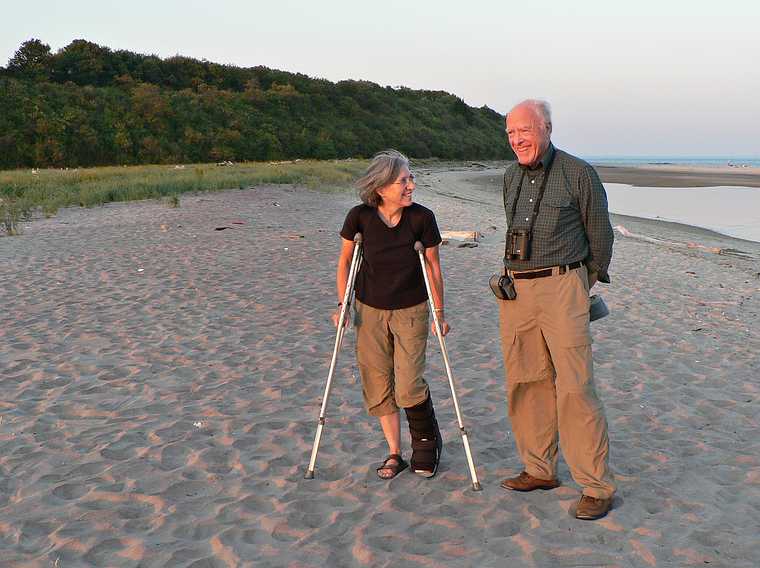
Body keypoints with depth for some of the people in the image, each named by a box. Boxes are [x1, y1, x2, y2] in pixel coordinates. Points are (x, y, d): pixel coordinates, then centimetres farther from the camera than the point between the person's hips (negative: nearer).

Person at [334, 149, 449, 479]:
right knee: (377, 385, 6)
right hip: (370, 310, 2)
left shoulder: (422, 218, -15)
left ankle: (427, 442, 20)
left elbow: (433, 266, -3)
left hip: (411, 310, -2)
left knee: (408, 386, -8)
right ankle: (394, 454, 22)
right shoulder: (360, 217, -13)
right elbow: (345, 260, 2)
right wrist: (342, 305, 0)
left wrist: (439, 313, 0)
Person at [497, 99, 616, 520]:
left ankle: (597, 487, -1)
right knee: (526, 383, 9)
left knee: (574, 387, -8)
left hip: (562, 288, -6)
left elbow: (599, 233, 5)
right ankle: (539, 470, 21)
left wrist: (590, 280, 13)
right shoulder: (510, 177, 13)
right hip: (515, 290, 6)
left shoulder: (578, 174, -4)